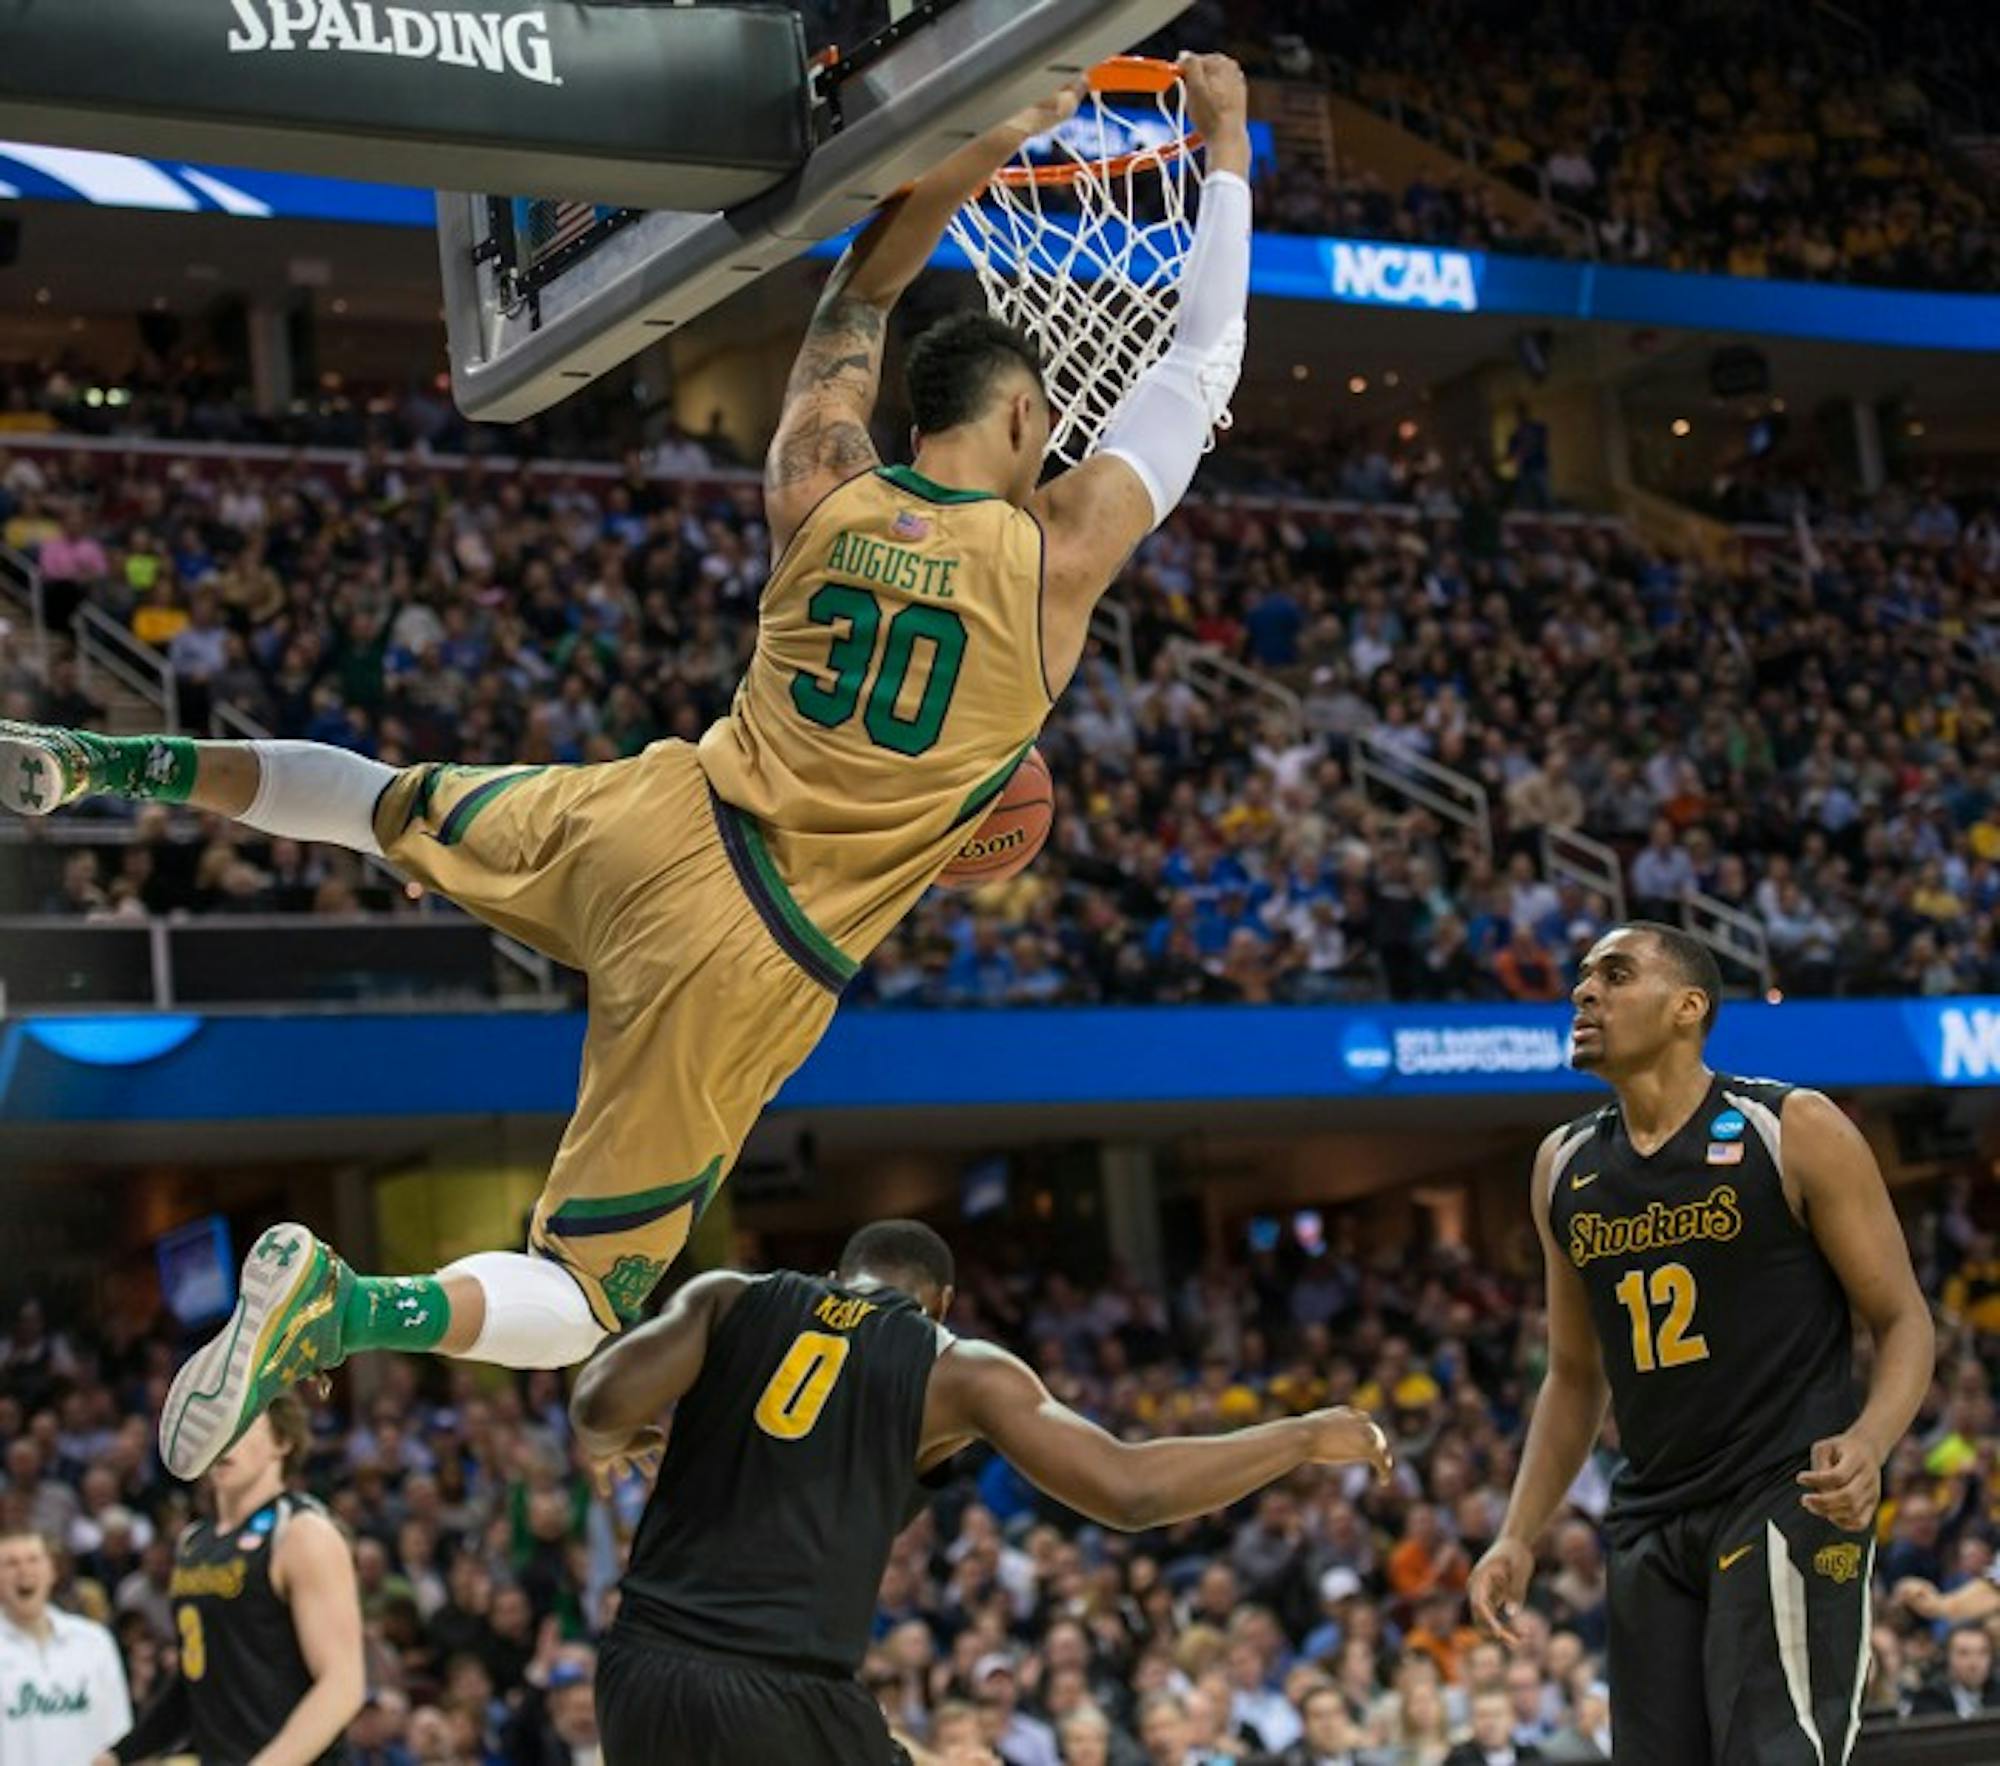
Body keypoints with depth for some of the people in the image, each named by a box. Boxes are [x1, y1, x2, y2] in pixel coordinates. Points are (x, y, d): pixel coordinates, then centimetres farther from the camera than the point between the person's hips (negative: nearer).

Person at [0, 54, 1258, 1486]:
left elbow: (854, 306, 24)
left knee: (402, 808, 36)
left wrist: (966, 162, 27)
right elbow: (1202, 365, 6)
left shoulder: (821, 490, 4)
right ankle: (342, 1308, -29)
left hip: (653, 822, 5)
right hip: (752, 963, -5)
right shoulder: (1063, 548, -6)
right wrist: (1226, 145, 15)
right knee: (585, 1300, -2)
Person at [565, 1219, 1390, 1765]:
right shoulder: (957, 1370, 6)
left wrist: (613, 1444, 24)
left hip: (643, 1668, 4)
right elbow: (1130, 1490, 0)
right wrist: (1307, 1437, 12)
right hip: (788, 1695, -4)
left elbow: (602, 1408, -2)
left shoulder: (728, 1298, 14)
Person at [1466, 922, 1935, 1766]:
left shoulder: (1794, 1132, -6)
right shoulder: (1566, 1166, 11)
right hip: (1650, 1525, 6)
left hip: (1788, 1504, -6)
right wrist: (1518, 1538, 8)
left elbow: (1904, 1321, -3)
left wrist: (1868, 1444, -23)